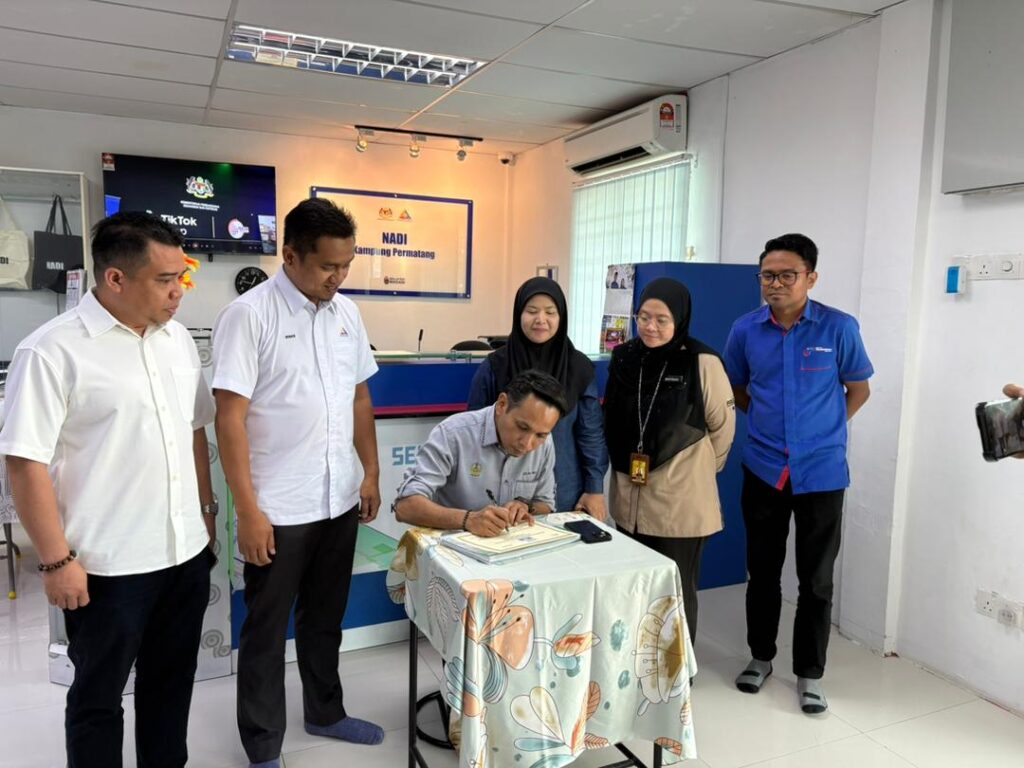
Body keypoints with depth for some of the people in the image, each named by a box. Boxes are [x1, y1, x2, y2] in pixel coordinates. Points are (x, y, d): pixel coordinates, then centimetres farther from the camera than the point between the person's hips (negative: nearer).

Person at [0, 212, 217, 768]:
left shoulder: (177, 337, 5)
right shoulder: (52, 350, -15)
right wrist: (56, 559, -15)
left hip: (186, 552, 6)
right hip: (107, 566, -6)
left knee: (171, 680, 21)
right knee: (98, 696, 14)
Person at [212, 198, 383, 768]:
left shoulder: (346, 312, 5)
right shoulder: (249, 315, -13)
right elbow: (230, 417, -15)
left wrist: (371, 473, 12)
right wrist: (247, 510, -16)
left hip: (340, 499, 6)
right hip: (277, 507, -5)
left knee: (326, 618, 22)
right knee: (267, 630, 12)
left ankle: (325, 712, 42)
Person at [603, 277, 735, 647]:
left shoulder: (702, 362, -12)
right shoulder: (623, 358, 2)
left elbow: (722, 426, -2)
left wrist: (699, 470, 7)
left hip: (680, 500, -4)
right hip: (629, 496, 5)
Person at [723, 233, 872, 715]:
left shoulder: (840, 328, -9)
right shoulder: (746, 330, -3)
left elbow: (858, 390, 5)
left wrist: (821, 430, 3)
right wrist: (769, 423, 5)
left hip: (822, 473, -2)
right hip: (763, 470, 2)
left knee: (816, 579, 7)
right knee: (762, 571, 14)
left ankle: (809, 674, 25)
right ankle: (760, 656, 33)